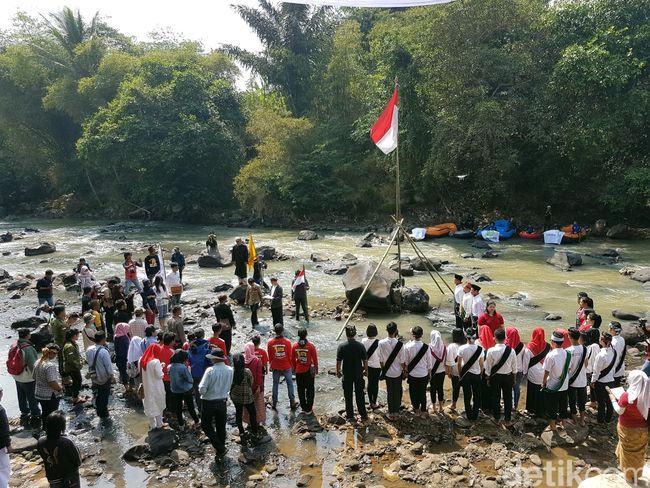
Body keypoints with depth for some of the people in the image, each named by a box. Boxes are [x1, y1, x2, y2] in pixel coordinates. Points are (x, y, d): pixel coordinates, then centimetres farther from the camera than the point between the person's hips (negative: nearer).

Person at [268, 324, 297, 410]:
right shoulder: (287, 342, -14)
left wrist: (271, 366, 15)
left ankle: (274, 404, 20)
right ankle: (292, 403, 18)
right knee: (289, 383, 12)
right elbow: (290, 355, -6)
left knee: (275, 384, 14)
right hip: (286, 367, -1)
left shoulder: (270, 343, -11)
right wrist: (291, 365, 10)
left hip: (275, 367, 1)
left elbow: (270, 357, -1)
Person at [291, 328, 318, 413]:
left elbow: (292, 359, 2)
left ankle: (303, 407, 23)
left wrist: (294, 369, 16)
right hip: (309, 371, -2)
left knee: (301, 390, 15)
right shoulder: (311, 346, -15)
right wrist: (316, 369, 8)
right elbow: (315, 359, -7)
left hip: (298, 371, 2)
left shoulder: (294, 346, -8)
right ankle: (308, 408, 16)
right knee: (310, 390, 11)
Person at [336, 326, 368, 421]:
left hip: (347, 375, -1)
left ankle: (350, 416, 20)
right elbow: (365, 361, -5)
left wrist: (338, 372, 7)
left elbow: (338, 361, -8)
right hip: (358, 374, 1)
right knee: (360, 395, 14)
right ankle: (363, 415, 22)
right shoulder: (360, 346, -11)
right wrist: (366, 370, 11)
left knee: (348, 396, 12)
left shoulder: (342, 346, -13)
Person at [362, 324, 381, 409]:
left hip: (368, 366, 4)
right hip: (376, 366, -4)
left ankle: (370, 402, 29)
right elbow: (380, 356, -14)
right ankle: (374, 403, 19)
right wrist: (382, 366, 2)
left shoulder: (363, 341, -12)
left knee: (370, 383, 18)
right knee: (375, 384, 10)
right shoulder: (378, 343, -23)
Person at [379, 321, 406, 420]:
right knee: (398, 391, 18)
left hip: (387, 372, 1)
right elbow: (402, 360, -13)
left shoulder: (381, 343, -18)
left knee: (390, 392, 15)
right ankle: (396, 410, 32)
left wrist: (383, 370, 9)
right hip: (398, 372, -1)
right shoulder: (399, 344, -21)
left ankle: (391, 413, 24)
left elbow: (381, 360, -7)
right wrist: (404, 369, 5)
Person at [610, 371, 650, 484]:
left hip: (628, 429, -3)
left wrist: (613, 399, -1)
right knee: (638, 452, 22)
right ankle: (636, 474, 41)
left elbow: (619, 411, -14)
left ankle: (629, 476, 33)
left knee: (628, 452, 18)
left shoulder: (626, 396, -27)